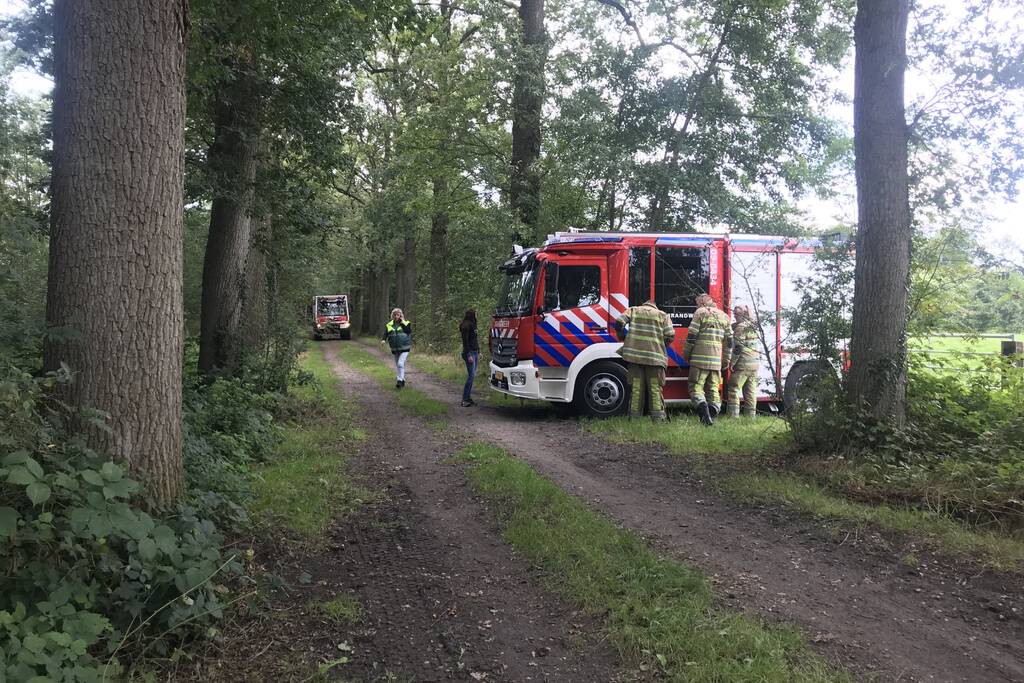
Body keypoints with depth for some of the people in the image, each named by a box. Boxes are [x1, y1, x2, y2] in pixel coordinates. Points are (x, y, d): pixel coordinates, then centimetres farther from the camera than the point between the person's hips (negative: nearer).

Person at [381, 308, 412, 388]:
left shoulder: (406, 323, -2)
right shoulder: (389, 325, 7)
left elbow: (409, 331, -17)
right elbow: (385, 334, 4)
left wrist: (403, 322, -17)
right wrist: (383, 339, -15)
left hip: (404, 348, -5)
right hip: (395, 349, 5)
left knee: (400, 364, -19)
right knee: (397, 366, 13)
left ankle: (400, 380, -13)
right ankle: (402, 380, 28)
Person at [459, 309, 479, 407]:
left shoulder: (473, 325, 14)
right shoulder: (465, 326, -13)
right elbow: (465, 341, -16)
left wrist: (479, 352, 18)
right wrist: (469, 355, -19)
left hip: (475, 352, 9)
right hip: (469, 352, -9)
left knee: (472, 376, 9)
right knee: (471, 376, -11)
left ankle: (468, 397, 14)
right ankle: (464, 400, -7)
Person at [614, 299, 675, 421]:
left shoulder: (633, 310, 16)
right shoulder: (663, 315, 14)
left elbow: (619, 323, 0)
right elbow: (670, 335, 2)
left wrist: (623, 338, 16)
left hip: (634, 353, 1)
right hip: (655, 356, -1)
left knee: (636, 388, 6)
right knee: (655, 388, 4)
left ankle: (634, 417, 7)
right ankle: (658, 418, 0)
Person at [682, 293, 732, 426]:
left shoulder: (700, 312, 0)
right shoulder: (724, 316, 16)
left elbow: (691, 335, -6)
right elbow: (729, 341, 14)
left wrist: (686, 354, 4)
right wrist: (726, 360, 20)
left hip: (700, 358, -5)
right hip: (717, 360, 5)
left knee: (696, 387, -3)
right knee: (713, 389, 12)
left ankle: (704, 412, -22)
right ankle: (712, 416, 6)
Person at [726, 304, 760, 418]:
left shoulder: (741, 326, -11)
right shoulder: (754, 327, 15)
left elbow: (738, 347, -15)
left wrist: (732, 363, -12)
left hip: (743, 363, -8)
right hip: (755, 363, 8)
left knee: (734, 389, -4)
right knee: (750, 391, 10)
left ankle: (733, 415, -9)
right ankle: (751, 415, 11)